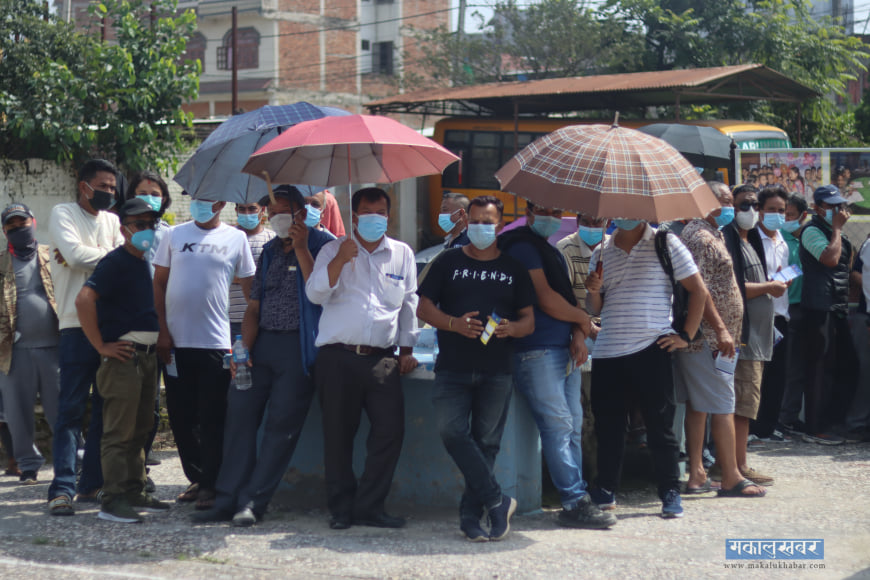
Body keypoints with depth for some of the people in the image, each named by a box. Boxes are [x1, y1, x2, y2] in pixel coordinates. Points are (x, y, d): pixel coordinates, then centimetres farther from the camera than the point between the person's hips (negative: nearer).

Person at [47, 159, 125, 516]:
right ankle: (63, 487, -8)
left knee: (107, 407, 8)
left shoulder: (112, 221, 17)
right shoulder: (63, 214, 2)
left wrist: (85, 257, -10)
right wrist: (108, 255, 0)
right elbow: (76, 254, -15)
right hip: (77, 325, -5)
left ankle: (92, 483, 16)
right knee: (71, 409, -7)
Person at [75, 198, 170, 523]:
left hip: (148, 355, 9)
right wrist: (101, 346, -19)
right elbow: (84, 300, -23)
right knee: (119, 432, -8)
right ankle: (113, 502, -6)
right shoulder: (115, 262, -11)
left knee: (140, 429, 13)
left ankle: (135, 493, 20)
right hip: (123, 356, -9)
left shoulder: (145, 264, 15)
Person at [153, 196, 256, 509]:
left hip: (215, 342, -2)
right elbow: (159, 283, 8)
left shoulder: (236, 238, 5)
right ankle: (197, 478, 21)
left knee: (212, 419, -2)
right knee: (181, 417, 8)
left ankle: (212, 484, 6)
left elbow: (250, 287, 7)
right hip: (175, 341, 2)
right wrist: (162, 331, 0)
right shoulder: (175, 235, 8)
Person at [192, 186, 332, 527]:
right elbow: (254, 306, 16)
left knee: (280, 424, -5)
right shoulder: (269, 252, 17)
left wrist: (301, 248, -15)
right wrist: (243, 350, 4)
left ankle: (252, 502, -1)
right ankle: (228, 500, 3)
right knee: (240, 413, 0)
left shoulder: (321, 244, -1)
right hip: (262, 343, 6)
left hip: (299, 347, -6)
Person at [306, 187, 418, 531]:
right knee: (338, 434, 2)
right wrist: (339, 261, -14)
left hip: (382, 359, 2)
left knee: (390, 430, -7)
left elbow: (409, 304, 20)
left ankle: (369, 507, 4)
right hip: (338, 358, -2)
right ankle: (342, 508, 13)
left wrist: (407, 348, 15)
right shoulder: (334, 250, 9)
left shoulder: (402, 254, 16)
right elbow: (315, 294, -3)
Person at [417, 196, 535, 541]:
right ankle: (497, 502, -9)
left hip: (496, 372, 1)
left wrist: (511, 328, -12)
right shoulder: (448, 262, 11)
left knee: (486, 442, 0)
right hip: (453, 369, 0)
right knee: (452, 432, -17)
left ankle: (471, 515, 8)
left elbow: (529, 320, 12)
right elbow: (424, 307, 7)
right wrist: (454, 324, -11)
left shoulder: (513, 269, 12)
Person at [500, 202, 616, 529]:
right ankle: (575, 502, -11)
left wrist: (577, 334, 1)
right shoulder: (523, 246, -6)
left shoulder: (552, 251, 23)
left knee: (573, 426, 6)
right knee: (558, 425, -10)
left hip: (565, 350, 9)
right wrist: (583, 319, 0)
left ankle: (575, 501, 8)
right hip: (537, 352, -9)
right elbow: (546, 300, -13)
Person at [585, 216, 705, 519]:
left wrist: (685, 335, -4)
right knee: (607, 425, 7)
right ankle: (606, 490, 19)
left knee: (660, 424, 0)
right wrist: (593, 291, -6)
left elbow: (699, 291, 2)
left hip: (651, 349, -4)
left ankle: (670, 493, 8)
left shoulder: (666, 244, 1)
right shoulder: (601, 253, 12)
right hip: (607, 353, 4)